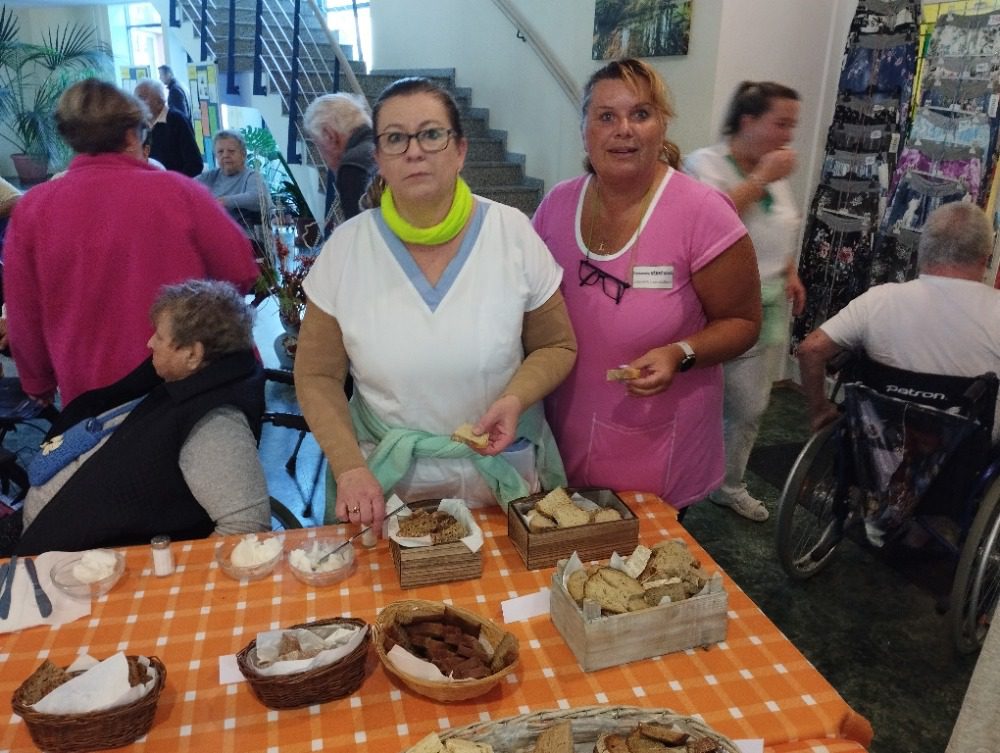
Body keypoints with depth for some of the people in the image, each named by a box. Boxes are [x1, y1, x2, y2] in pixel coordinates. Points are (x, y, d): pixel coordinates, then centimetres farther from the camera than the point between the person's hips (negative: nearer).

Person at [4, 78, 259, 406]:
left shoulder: (31, 209, -7)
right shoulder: (175, 190, -13)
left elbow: (23, 318, 0)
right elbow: (241, 271, -8)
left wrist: (39, 385, 16)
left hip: (91, 394, 2)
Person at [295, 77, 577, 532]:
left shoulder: (513, 233, -10)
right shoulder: (346, 247, -9)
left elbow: (556, 347, 0)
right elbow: (317, 376, -3)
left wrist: (515, 399, -19)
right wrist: (350, 468, -15)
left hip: (502, 473, 1)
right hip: (385, 478, 0)